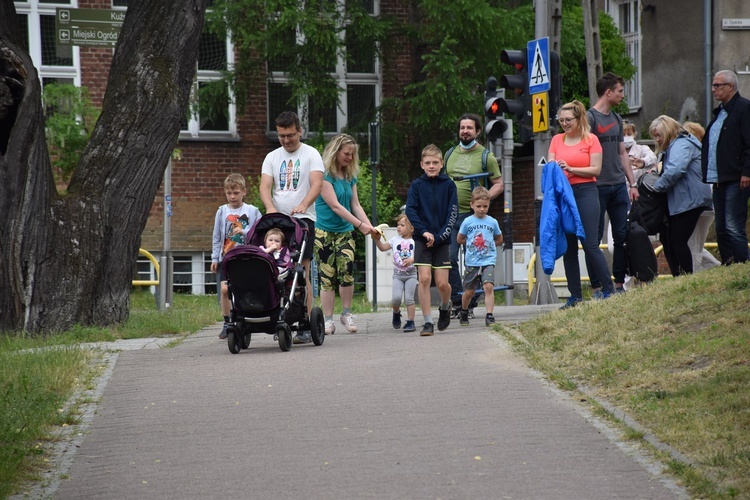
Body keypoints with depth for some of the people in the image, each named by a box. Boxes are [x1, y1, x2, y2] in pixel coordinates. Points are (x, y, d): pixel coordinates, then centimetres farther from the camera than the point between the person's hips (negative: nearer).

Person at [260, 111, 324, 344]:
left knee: (302, 273, -9)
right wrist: (270, 208, -19)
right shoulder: (272, 157, 14)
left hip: (303, 219, -4)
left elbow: (317, 184, -11)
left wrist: (303, 205, -30)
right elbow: (265, 187, 3)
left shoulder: (311, 155, 2)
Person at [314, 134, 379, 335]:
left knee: (347, 270, -12)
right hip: (324, 231, -5)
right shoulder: (324, 175, -10)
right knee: (327, 276, -3)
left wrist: (370, 226, -5)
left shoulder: (350, 176, 11)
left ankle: (347, 314, 2)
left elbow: (355, 205, 11)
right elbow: (334, 206, -15)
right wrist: (359, 224, -18)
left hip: (345, 231, 5)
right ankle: (328, 320, 3)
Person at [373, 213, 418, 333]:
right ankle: (396, 313, 18)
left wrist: (411, 260, -29)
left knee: (409, 298, -6)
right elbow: (383, 247, 8)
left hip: (411, 273, -2)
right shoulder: (395, 240, 8)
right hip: (397, 274, 2)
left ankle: (410, 322, 2)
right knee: (396, 297, -12)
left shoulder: (414, 241, -4)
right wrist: (377, 239, -7)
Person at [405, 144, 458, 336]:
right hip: (422, 240, 0)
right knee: (424, 278, -11)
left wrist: (439, 236, -11)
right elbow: (410, 212, -3)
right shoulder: (416, 185, 3)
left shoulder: (448, 185, 2)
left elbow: (452, 214, -1)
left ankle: (445, 306, 29)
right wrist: (424, 232, -16)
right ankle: (427, 322, -5)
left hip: (442, 241, 0)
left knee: (442, 283, -4)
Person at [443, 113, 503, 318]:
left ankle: (470, 303, 8)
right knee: (449, 259, -7)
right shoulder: (450, 154, 15)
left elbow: (498, 184, 0)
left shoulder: (486, 157, 2)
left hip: (473, 215, -3)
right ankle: (457, 301, -2)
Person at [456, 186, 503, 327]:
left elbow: (499, 240, 16)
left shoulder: (492, 222, 3)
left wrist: (488, 245, 7)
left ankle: (489, 315, -19)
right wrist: (472, 243, 7)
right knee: (469, 291, 9)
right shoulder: (468, 222, 0)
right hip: (471, 262, 0)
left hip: (488, 261, 0)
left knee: (488, 286, -19)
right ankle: (464, 313, 32)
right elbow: (460, 239, 11)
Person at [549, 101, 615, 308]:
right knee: (568, 246, 4)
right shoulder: (556, 140, 11)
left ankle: (608, 289, -2)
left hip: (586, 192, -5)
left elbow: (596, 169, -6)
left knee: (590, 243, -9)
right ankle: (575, 296, 8)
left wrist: (571, 169, -15)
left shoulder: (590, 139, 0)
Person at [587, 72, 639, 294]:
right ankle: (597, 287, 1)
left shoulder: (616, 119, 16)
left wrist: (632, 184, 15)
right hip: (597, 186, -7)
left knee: (622, 236, 4)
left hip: (618, 185, 7)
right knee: (595, 238, -2)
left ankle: (619, 284, 11)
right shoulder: (590, 118, -6)